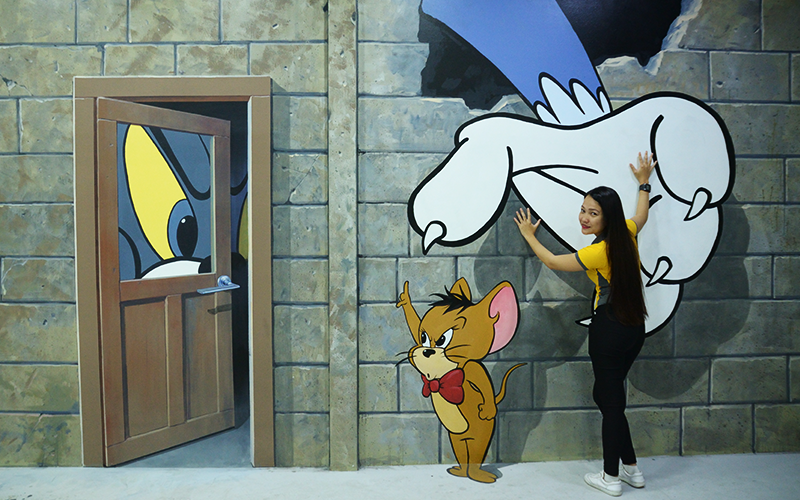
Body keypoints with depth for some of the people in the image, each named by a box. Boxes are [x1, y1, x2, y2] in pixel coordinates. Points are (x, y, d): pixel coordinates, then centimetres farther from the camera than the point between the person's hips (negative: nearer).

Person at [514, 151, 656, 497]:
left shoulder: (599, 251, -22)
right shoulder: (626, 233, 0)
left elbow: (553, 262, -7)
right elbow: (641, 214, 26)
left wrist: (529, 235, 7)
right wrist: (644, 183, 41)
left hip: (609, 329, -9)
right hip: (634, 328, 9)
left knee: (611, 402, 4)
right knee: (606, 394, 19)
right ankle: (631, 469, 28)